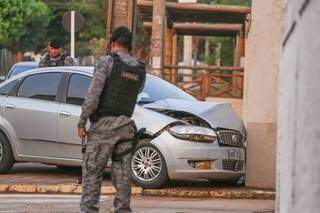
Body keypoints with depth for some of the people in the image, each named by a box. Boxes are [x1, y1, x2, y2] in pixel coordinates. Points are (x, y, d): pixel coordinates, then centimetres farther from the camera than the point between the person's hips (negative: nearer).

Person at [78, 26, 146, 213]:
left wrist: (82, 122, -7)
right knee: (123, 172, 5)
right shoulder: (140, 69, 9)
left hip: (103, 125, -5)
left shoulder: (106, 62, -7)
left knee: (92, 171, -2)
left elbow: (93, 95, -14)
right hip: (126, 125, 5)